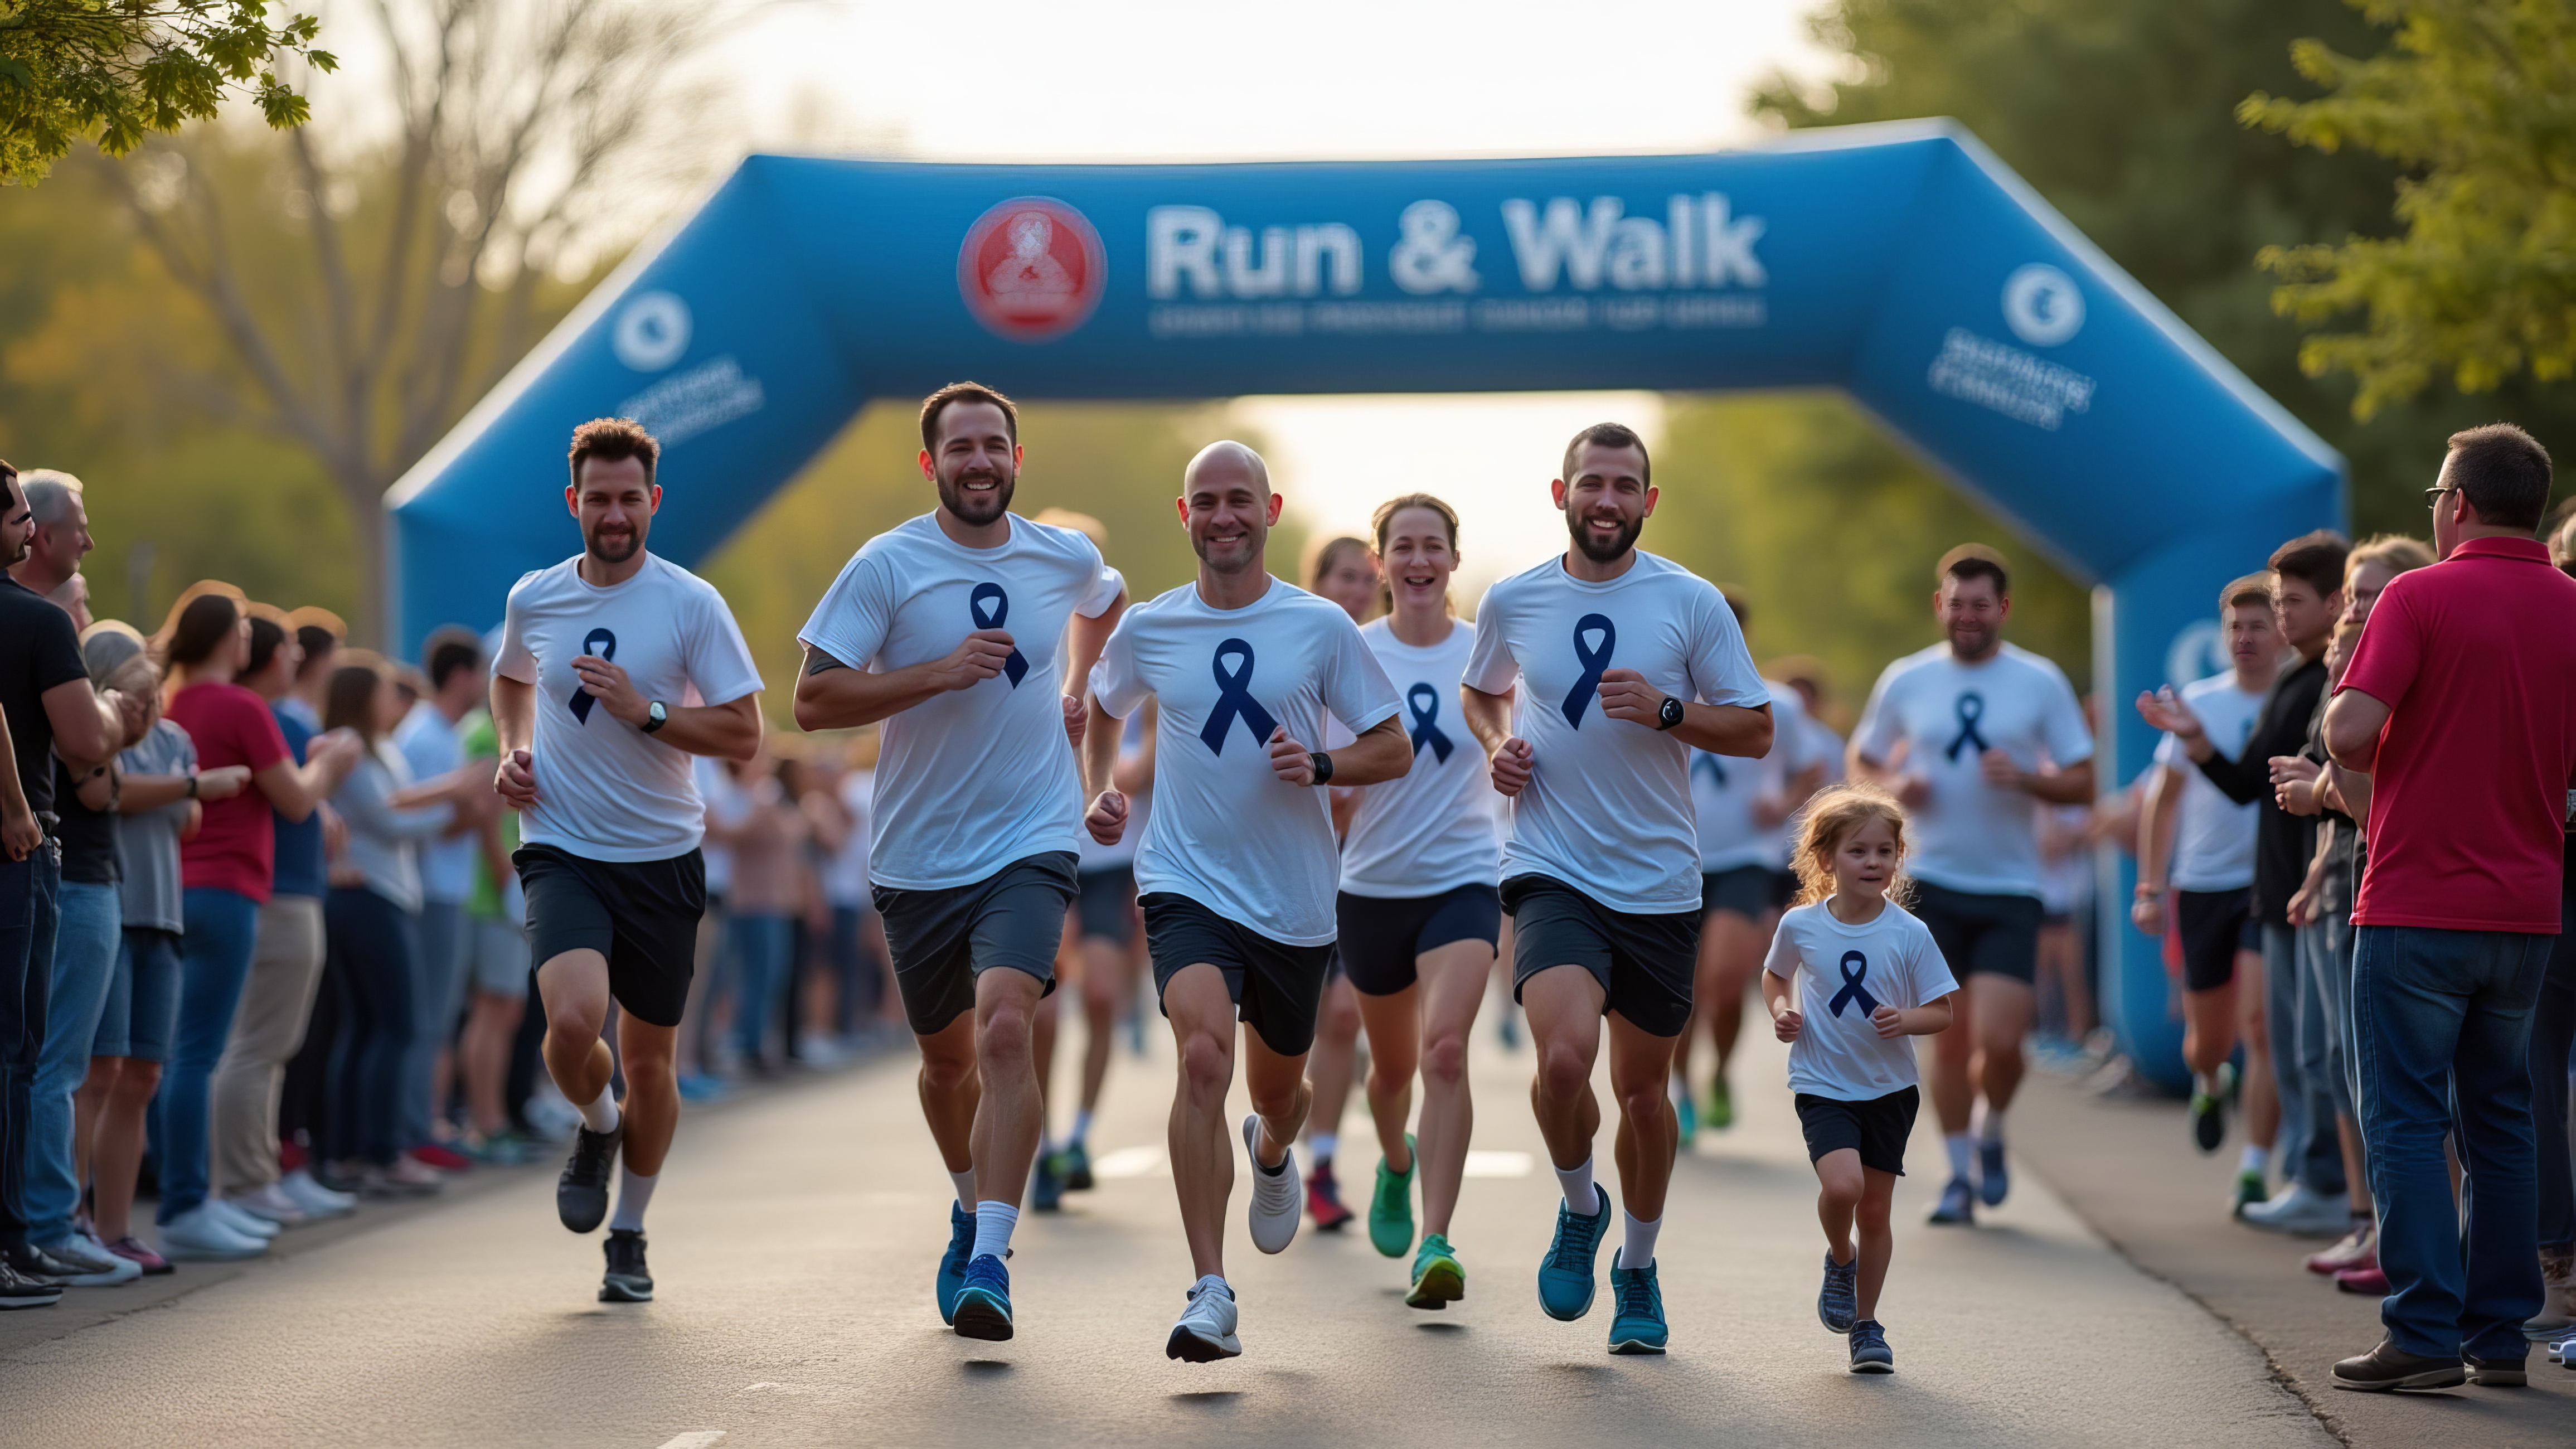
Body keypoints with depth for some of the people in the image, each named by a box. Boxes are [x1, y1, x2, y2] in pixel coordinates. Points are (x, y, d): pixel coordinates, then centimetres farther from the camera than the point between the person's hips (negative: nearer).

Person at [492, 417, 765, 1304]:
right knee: (574, 1020, -25)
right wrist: (512, 752, 6)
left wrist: (645, 710, -20)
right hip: (561, 852, 0)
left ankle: (629, 1237, 28)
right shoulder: (533, 599, 2)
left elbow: (743, 735, -8)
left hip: (661, 857, 0)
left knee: (649, 1059, 8)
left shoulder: (691, 604, -7)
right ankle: (595, 1128, 10)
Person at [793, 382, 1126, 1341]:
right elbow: (814, 700, -12)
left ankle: (989, 1261, -24)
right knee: (948, 1056, 14)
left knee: (1005, 1027, -22)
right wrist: (939, 672, -20)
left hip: (1031, 841, 0)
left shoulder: (1066, 558, 3)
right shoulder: (887, 567, -7)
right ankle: (973, 1206, 44)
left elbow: (1105, 605, 29)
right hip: (919, 856, 0)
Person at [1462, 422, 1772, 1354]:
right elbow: (1482, 693, 22)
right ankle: (1579, 1208, 7)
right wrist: (1498, 744, 1)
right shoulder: (1512, 602, 3)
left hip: (1659, 883, 1)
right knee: (1565, 1057, -23)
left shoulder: (1692, 603, -2)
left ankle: (1638, 1268, 31)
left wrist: (1665, 709, -15)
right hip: (1551, 872, -1)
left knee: (1642, 1086, 9)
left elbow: (1755, 731, 2)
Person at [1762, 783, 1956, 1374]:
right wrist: (1781, 1013, -4)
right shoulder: (1800, 926, -6)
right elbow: (1775, 975, 15)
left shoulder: (1909, 934, -8)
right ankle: (1839, 1260, 9)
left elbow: (1943, 1011, -2)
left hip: (1890, 1088, 1)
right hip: (1823, 1086, -1)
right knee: (1842, 1184, -24)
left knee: (1875, 1210, 7)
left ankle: (1866, 1325, 24)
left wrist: (1905, 1020, -22)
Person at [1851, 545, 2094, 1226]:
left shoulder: (2042, 683, 1)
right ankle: (1960, 1174, 17)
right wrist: (1894, 784, -6)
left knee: (1998, 1040, -11)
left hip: (2010, 889, -1)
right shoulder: (1906, 681, 5)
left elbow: (2083, 782, 3)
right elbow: (1864, 757, 16)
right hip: (1931, 885, 1)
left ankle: (1991, 1134, 20)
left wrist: (2026, 779, -16)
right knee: (1948, 1040, 3)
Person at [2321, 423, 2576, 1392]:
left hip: (2418, 904, -5)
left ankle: (2425, 1334, -7)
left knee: (2406, 1121, -2)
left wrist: (2365, 759, 3)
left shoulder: (2420, 597, -10)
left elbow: (2349, 731, -18)